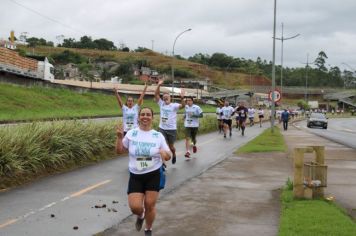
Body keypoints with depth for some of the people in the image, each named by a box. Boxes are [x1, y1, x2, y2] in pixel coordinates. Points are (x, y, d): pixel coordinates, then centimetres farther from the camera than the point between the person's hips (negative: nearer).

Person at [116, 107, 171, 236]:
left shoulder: (158, 136, -1)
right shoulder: (131, 133, -1)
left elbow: (168, 156, 3)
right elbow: (120, 150, 6)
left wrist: (165, 153, -20)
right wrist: (119, 137, -10)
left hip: (154, 175, 0)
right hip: (136, 176, 0)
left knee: (150, 205, 3)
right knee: (135, 207, -9)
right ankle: (140, 216, 29)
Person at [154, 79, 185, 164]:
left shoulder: (174, 105, -7)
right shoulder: (161, 104, 3)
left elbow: (182, 106, -26)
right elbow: (156, 95, -5)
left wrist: (182, 98, -44)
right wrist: (159, 85, -17)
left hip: (172, 129, -2)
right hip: (162, 128, 2)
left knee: (171, 146, 13)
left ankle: (174, 155, 45)